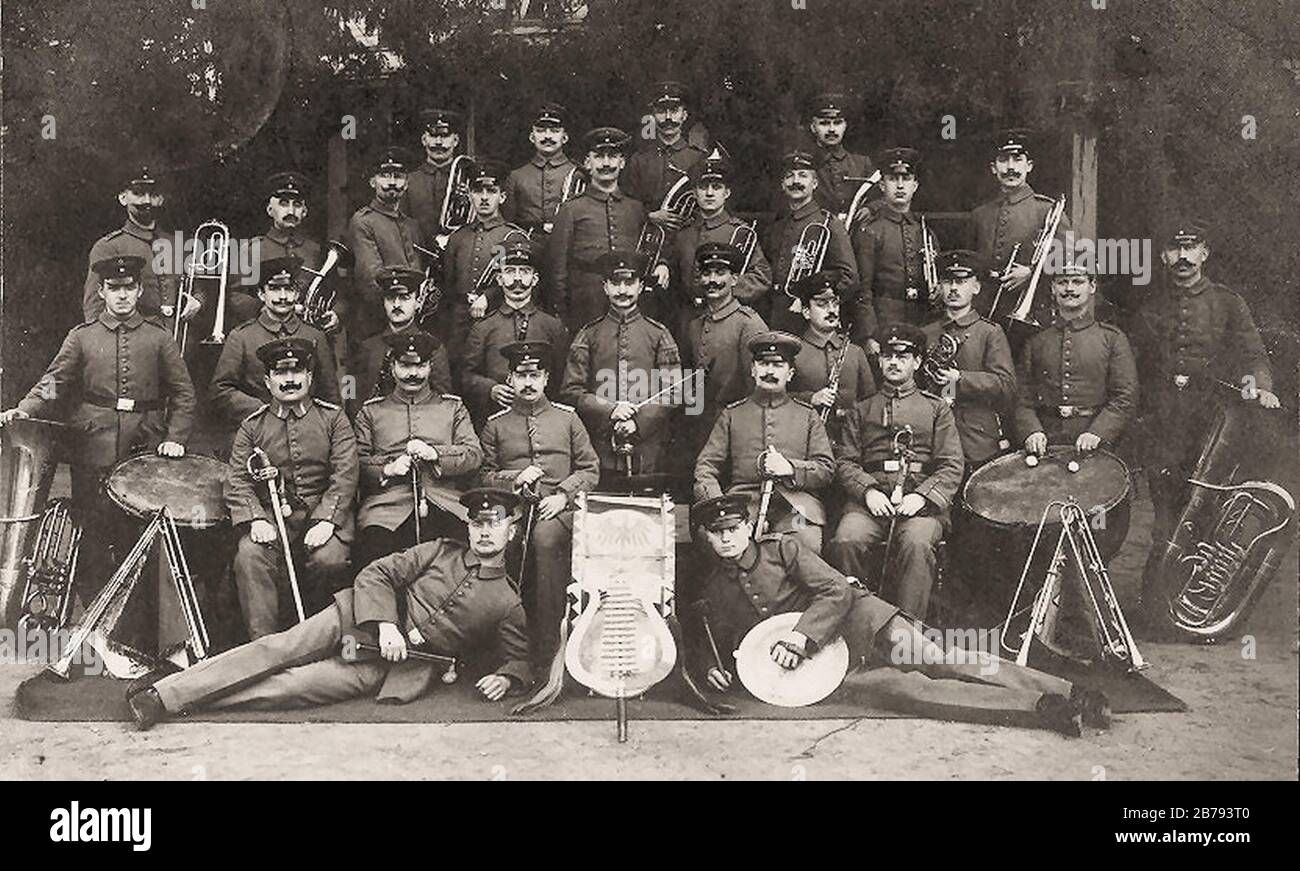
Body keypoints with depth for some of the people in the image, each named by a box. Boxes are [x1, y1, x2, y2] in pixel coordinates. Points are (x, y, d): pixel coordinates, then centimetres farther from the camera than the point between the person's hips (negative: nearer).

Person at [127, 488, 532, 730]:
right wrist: (385, 624, -14)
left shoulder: (508, 603, 6)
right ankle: (161, 690, -22)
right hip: (360, 621, 2)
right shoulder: (441, 552, 10)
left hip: (389, 669, -2)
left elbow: (518, 658, 11)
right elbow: (376, 574, 3)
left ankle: (169, 702, -22)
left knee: (293, 686, -20)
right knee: (278, 648, -19)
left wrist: (505, 679, -13)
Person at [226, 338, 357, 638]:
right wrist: (256, 520, -16)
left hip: (322, 514, -1)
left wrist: (326, 521, -17)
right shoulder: (253, 426, 13)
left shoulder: (333, 418, 8)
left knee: (329, 560, -29)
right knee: (249, 557, -27)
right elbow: (237, 481, 4)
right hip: (271, 516, 1)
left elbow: (345, 476, -2)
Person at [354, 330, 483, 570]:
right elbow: (357, 462, 12)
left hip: (445, 506, 0)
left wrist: (435, 454, -7)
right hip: (387, 509, 0)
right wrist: (388, 469, -7)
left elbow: (474, 455, 9)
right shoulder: (371, 411, 21)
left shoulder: (453, 407, 21)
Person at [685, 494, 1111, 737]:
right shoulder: (712, 592, 10)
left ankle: (1068, 692, -28)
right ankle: (1040, 710, -33)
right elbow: (713, 641, 22)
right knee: (890, 687, -24)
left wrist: (801, 635, -21)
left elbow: (837, 591, -8)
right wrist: (710, 667, -1)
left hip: (856, 617, -2)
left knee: (934, 658, -24)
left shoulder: (783, 548, -1)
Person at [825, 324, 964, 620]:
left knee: (917, 544, -34)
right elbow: (844, 461, 12)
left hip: (922, 500, -1)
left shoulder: (936, 409, 18)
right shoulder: (861, 410, 23)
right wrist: (867, 490, -8)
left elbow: (952, 467, 8)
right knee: (845, 541, -30)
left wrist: (921, 496, -10)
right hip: (870, 498, 1)